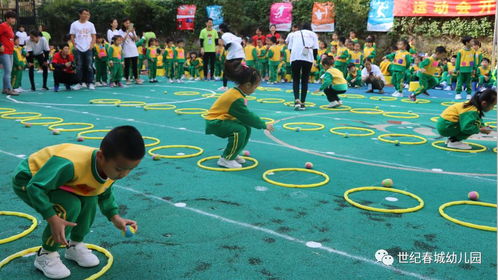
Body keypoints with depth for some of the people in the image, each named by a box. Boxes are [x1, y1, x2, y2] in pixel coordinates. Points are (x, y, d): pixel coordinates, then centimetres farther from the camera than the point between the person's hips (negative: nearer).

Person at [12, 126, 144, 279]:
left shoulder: (111, 168, -16)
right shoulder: (70, 165, -43)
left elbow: (105, 194, 5)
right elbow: (35, 187, -34)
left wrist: (115, 217, -7)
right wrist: (52, 218, -39)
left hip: (51, 176, 7)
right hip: (27, 180, -7)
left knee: (90, 201, -8)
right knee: (70, 206, -26)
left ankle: (75, 245, 16)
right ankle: (46, 254, -4)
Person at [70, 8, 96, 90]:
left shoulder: (90, 25, 7)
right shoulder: (74, 24, 3)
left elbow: (94, 36, 8)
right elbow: (72, 36, 5)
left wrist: (91, 45, -4)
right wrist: (75, 45, -5)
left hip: (88, 49, 1)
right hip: (78, 49, -1)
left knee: (89, 67, -2)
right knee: (79, 67, 1)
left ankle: (90, 83, 3)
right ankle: (79, 83, 7)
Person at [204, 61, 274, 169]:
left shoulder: (236, 92, 4)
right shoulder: (236, 98, -27)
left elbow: (246, 115, 12)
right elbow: (247, 116, -22)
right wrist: (264, 125, -12)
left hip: (221, 119, 10)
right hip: (214, 122, -10)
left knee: (247, 128, 7)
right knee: (240, 131, -27)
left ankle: (232, 154, 19)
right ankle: (226, 159, -14)